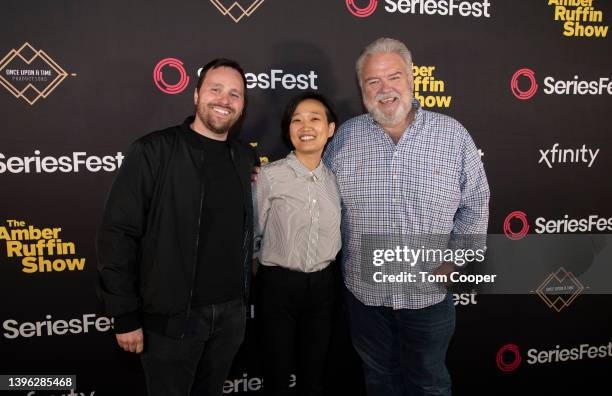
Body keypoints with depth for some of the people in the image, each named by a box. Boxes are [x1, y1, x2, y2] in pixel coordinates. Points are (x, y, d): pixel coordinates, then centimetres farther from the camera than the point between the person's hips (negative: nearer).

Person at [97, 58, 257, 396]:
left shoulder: (246, 159, 4)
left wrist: (243, 299, 8)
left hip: (232, 312, 5)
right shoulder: (153, 151, -11)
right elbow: (118, 234, -13)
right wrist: (125, 316, -13)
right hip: (172, 316, -4)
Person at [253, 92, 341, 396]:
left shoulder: (334, 179, 1)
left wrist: (322, 267, 10)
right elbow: (253, 234, -4)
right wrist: (273, 268, 3)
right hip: (278, 285, -3)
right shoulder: (270, 176, -12)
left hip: (322, 285, 4)